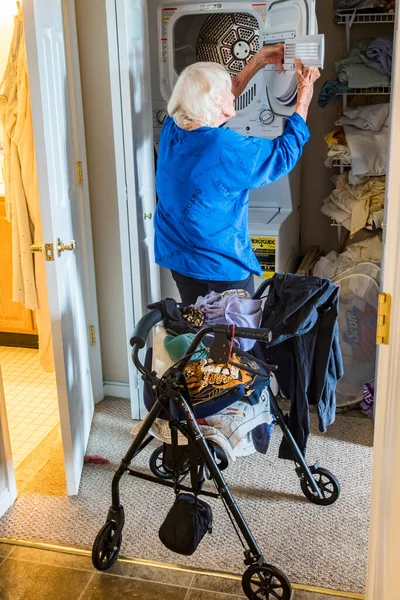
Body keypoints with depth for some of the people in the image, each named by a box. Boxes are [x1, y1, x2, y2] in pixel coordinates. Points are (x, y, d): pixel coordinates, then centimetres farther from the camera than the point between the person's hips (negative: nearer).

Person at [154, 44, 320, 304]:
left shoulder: (172, 128, -8)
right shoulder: (228, 150, -27)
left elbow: (215, 101, 10)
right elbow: (286, 152, -11)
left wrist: (258, 61, 12)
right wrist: (304, 97, -1)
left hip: (178, 257, 7)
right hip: (223, 266, -7)